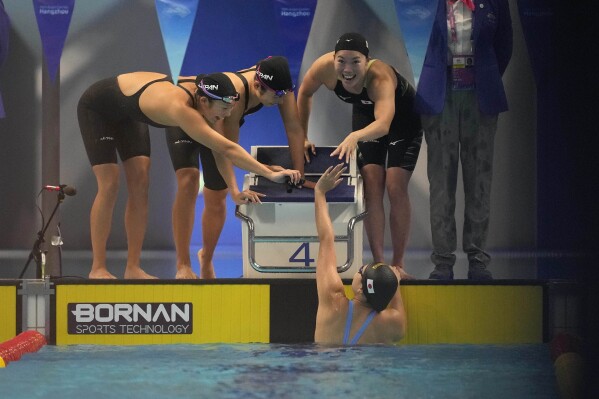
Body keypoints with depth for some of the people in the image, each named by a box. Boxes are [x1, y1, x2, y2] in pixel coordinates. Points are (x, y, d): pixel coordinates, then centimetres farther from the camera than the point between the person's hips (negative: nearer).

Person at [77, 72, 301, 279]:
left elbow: (221, 150, -7)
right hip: (96, 107, -8)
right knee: (109, 185, -12)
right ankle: (98, 269, -5)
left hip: (126, 112, 8)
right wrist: (270, 174, -51)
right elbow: (226, 148, -48)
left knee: (139, 183, -1)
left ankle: (133, 268, 1)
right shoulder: (182, 109, -43)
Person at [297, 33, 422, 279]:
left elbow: (383, 124, -59)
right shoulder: (325, 67, -31)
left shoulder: (380, 77, -44)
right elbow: (304, 93, -9)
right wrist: (302, 137, -6)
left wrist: (355, 137, -77)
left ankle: (398, 264, -1)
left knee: (395, 188, -11)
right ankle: (378, 263, -5)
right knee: (372, 188, -7)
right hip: (366, 115, 4)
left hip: (404, 118, -4)